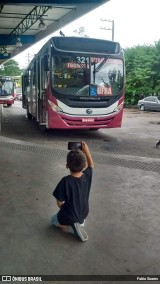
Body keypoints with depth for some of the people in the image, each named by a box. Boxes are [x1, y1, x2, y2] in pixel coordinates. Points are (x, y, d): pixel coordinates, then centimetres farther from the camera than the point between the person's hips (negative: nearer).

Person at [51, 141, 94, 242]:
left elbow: (60, 203, -19)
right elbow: (91, 165, 6)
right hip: (84, 214, 6)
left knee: (54, 220, 27)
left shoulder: (66, 181, -31)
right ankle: (80, 222, 8)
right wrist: (86, 150, 6)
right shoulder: (87, 175, -18)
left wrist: (64, 210, 2)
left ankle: (71, 227, 1)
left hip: (69, 217, -5)